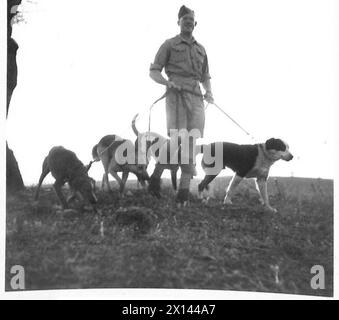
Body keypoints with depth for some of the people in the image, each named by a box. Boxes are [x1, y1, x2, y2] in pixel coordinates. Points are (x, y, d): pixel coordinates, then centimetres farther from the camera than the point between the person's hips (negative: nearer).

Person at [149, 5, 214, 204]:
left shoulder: (201, 49, 23)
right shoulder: (170, 44, 10)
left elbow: (206, 76, 28)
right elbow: (154, 71, 5)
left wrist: (209, 91, 6)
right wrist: (168, 82, -14)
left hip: (197, 97, 4)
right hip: (177, 95, -4)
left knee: (192, 142, -3)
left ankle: (184, 189, -3)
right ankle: (157, 173, 3)